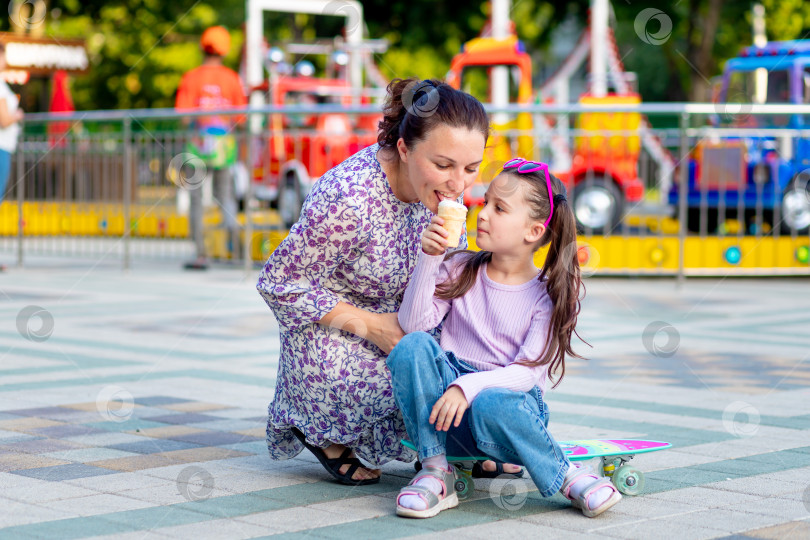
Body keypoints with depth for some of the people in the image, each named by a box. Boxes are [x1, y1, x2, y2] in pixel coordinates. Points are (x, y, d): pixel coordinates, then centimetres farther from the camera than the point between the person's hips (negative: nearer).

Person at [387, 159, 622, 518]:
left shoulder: (549, 294, -2)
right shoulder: (460, 271, 9)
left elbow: (527, 372, -11)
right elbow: (413, 323, -5)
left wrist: (468, 387, -26)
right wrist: (428, 259, -14)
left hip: (511, 397, -3)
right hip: (448, 400, 3)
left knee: (491, 404, -40)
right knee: (412, 347, -26)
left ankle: (567, 476, -15)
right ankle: (435, 471, -19)